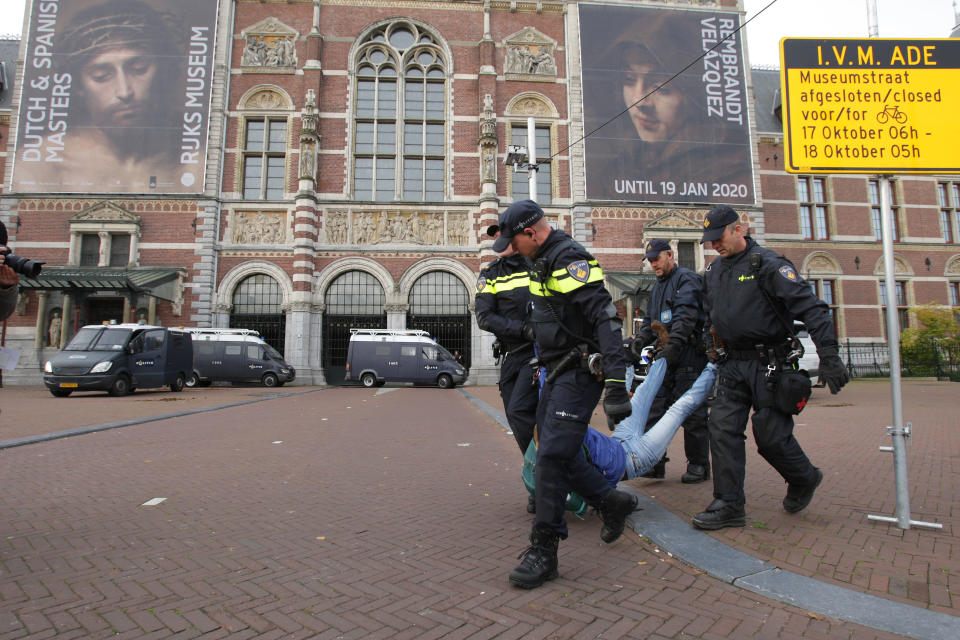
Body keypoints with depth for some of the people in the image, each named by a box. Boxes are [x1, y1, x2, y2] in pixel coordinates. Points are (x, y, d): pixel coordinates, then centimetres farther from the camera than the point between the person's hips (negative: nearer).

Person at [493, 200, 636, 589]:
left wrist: (616, 385, -31)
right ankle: (611, 502, 30)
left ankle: (543, 551, 2)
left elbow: (605, 319, -26)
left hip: (580, 372, -10)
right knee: (553, 452, 13)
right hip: (557, 371, 10)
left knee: (552, 456, -10)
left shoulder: (570, 260, -17)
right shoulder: (544, 261, 14)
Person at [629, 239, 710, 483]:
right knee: (654, 410, 5)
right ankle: (655, 463, 13)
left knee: (692, 412, -2)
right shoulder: (657, 286, 22)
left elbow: (686, 315, -20)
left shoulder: (687, 279, -5)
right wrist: (641, 339, 4)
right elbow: (650, 318, 23)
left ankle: (699, 465, 10)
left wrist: (674, 344, -32)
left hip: (688, 355, -8)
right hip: (664, 356, 8)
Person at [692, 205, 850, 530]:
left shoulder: (767, 264, -10)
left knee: (771, 435, 0)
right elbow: (709, 318, 20)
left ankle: (804, 478, 32)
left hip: (768, 363, -6)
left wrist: (828, 355, -22)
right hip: (732, 365, 6)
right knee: (722, 429, -3)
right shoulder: (712, 271, 11)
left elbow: (811, 307, -15)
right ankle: (728, 506, 5)